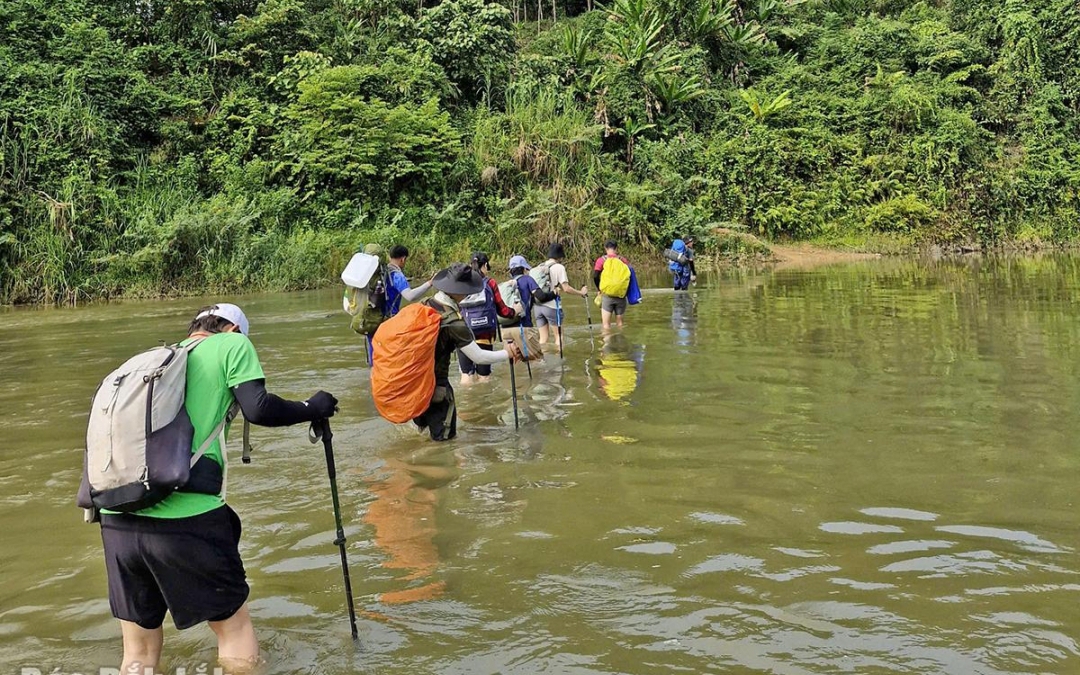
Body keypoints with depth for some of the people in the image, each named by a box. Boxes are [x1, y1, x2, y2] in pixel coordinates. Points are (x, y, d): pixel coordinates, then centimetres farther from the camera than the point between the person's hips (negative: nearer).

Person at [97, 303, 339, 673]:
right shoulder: (232, 344, 8)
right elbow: (258, 409, -6)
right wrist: (313, 408, 9)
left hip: (117, 519, 6)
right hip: (186, 519, -6)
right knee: (235, 632, 13)